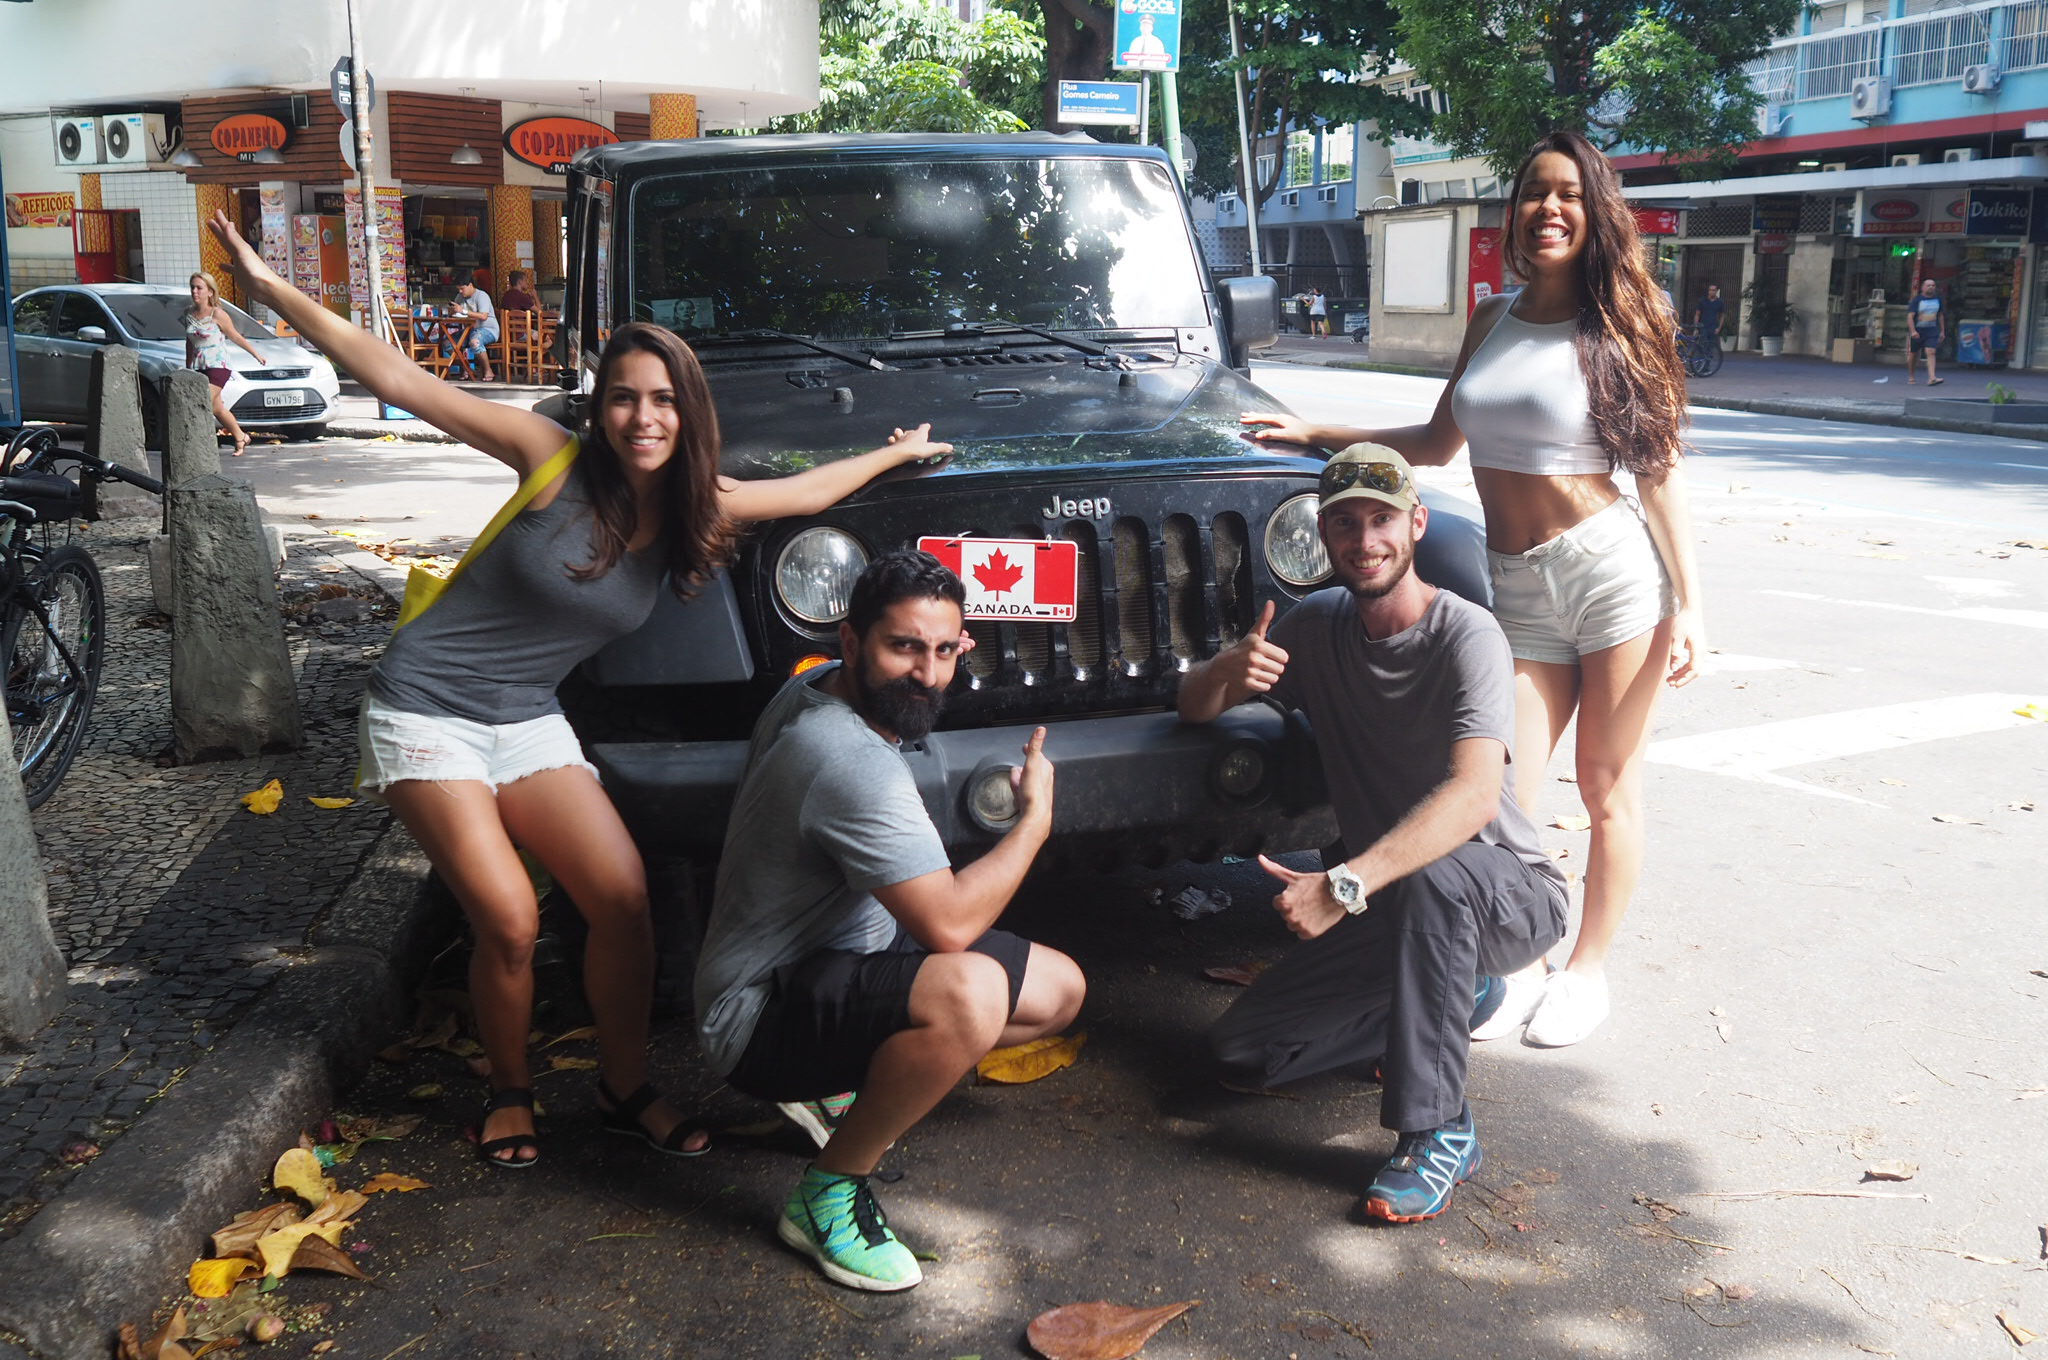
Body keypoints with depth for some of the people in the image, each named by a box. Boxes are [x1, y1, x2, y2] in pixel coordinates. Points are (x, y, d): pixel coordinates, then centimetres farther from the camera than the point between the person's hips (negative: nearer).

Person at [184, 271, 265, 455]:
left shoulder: (218, 314, -9)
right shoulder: (190, 315, 8)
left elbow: (235, 337, 1)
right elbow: (189, 343, 18)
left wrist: (256, 354, 7)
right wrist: (188, 368, 21)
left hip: (218, 366, -6)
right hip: (199, 368, 6)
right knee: (217, 409, 10)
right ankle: (240, 437, 27)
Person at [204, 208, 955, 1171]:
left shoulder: (698, 508, -2)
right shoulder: (555, 461, -16)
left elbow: (804, 490, 15)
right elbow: (397, 380, -17)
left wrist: (900, 452, 25)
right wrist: (270, 288, -19)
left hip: (528, 720, 4)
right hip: (426, 709, -4)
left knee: (624, 899, -8)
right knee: (510, 921, -14)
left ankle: (625, 1091, 15)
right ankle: (509, 1095, 13)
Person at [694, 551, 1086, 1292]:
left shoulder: (813, 688, 1)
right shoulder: (855, 763, -30)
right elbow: (949, 924, -32)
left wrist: (942, 650, 16)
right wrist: (1034, 818, -17)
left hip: (842, 953, 11)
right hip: (760, 1011, -11)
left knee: (1059, 990, 8)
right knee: (968, 994, -40)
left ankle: (841, 1088, 16)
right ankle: (827, 1192, -16)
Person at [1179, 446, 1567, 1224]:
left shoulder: (1465, 635, -19)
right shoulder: (1320, 624, 1)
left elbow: (1474, 795, -35)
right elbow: (1193, 709, 6)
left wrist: (1346, 885, -47)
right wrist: (1228, 671, -20)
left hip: (1509, 894, -6)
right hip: (1392, 908, 6)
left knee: (1431, 872, -41)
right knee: (1241, 1053, -4)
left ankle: (1438, 1132, -26)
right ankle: (1454, 999, 15)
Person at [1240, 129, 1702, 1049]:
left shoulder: (1617, 331, 1)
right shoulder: (1492, 321, 13)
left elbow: (1660, 472, 0)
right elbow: (1437, 443, 23)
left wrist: (1688, 606, -5)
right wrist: (1314, 436, 18)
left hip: (1614, 568, -3)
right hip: (1517, 590, 4)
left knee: (1606, 788, 5)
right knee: (1501, 797, -3)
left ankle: (1587, 970, 22)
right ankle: (1512, 970, 16)